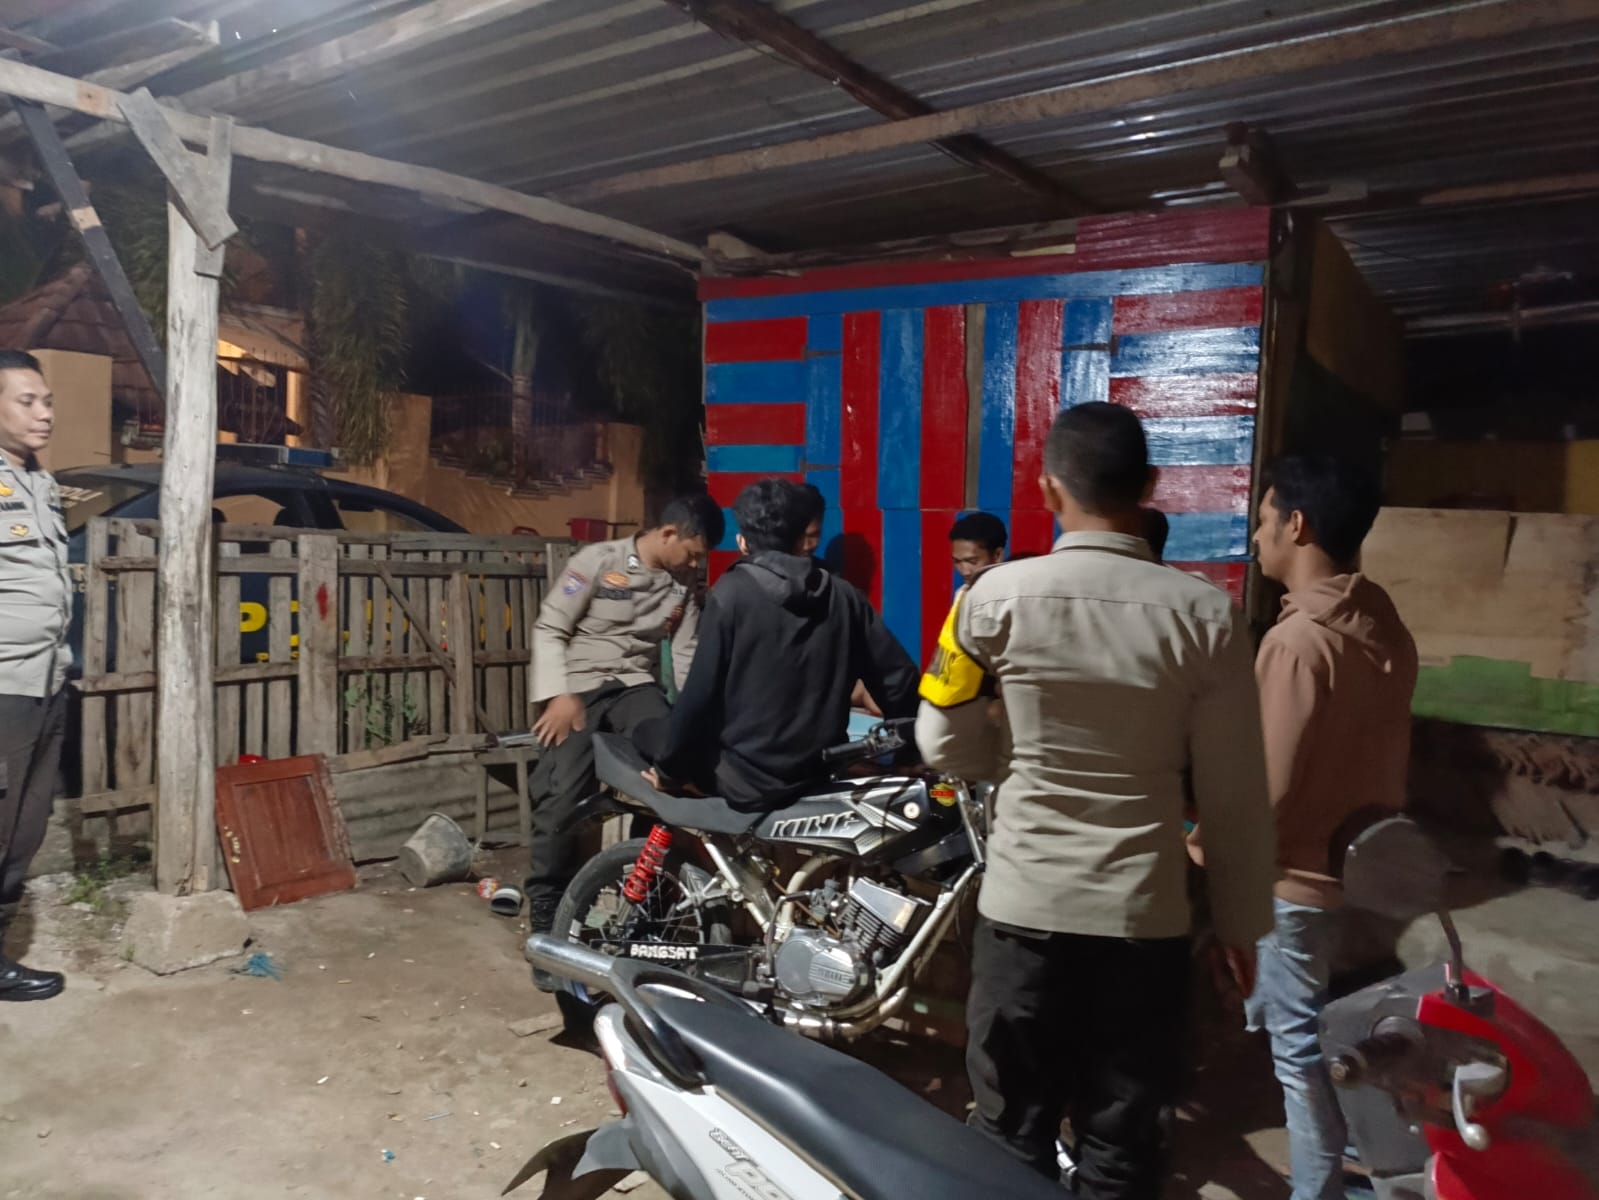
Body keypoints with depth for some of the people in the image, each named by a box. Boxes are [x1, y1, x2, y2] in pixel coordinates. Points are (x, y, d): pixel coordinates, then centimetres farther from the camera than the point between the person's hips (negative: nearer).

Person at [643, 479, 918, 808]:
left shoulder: (731, 592, -10)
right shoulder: (843, 596, 2)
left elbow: (700, 692, -12)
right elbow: (899, 678, 3)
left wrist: (668, 766, 1)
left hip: (747, 779, -5)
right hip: (821, 771, 5)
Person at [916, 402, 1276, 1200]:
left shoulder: (996, 596, -10)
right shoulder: (1205, 615, -9)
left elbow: (944, 747, -2)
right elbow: (1235, 796, -4)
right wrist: (1241, 921, 9)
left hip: (1024, 905, 0)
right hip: (1145, 914, 0)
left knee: (1011, 1135, 15)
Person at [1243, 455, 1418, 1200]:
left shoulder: (1297, 638, -24)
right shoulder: (1382, 622, 3)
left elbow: (1269, 783, -21)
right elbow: (1366, 750, 11)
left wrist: (1209, 842, -6)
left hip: (1301, 869, -8)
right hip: (1364, 854, 9)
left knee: (1298, 1042, 6)